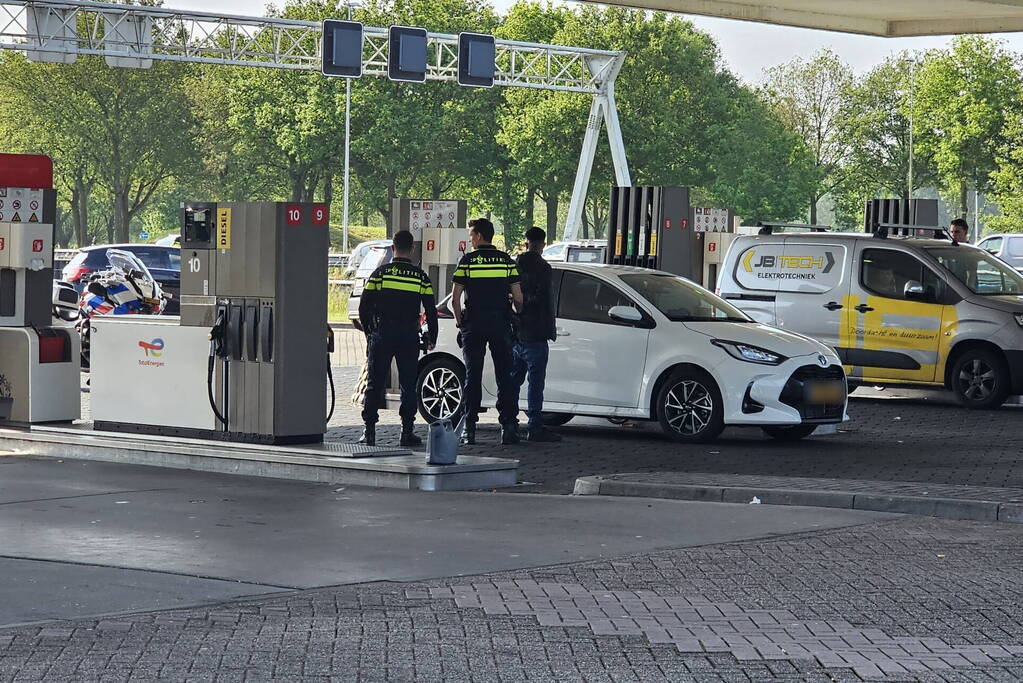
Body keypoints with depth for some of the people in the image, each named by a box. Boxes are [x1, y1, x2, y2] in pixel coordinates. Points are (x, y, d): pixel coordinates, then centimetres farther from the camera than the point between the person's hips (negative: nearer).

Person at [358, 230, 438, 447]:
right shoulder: (420, 277, 1)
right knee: (408, 385, 6)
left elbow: (364, 307, -1)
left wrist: (369, 331, 14)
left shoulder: (380, 273, -1)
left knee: (374, 383, 5)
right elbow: (431, 311, 2)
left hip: (382, 337, 0)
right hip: (409, 338, 0)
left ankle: (369, 431, 1)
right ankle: (407, 432, 3)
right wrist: (431, 338, 13)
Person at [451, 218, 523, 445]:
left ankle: (470, 429, 2)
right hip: (501, 324, 1)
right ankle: (509, 425, -2)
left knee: (473, 376, 4)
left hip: (473, 325, -1)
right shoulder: (506, 260, 4)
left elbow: (455, 299, -5)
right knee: (505, 376, 5)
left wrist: (460, 323, 8)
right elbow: (518, 298, 2)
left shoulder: (467, 261, -3)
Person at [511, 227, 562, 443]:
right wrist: (551, 330, -7)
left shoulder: (514, 265, 10)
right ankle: (535, 427, -8)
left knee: (513, 379, 14)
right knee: (535, 381, -6)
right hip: (535, 335, -7)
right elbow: (545, 301, -15)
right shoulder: (541, 268, -11)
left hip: (515, 334, 7)